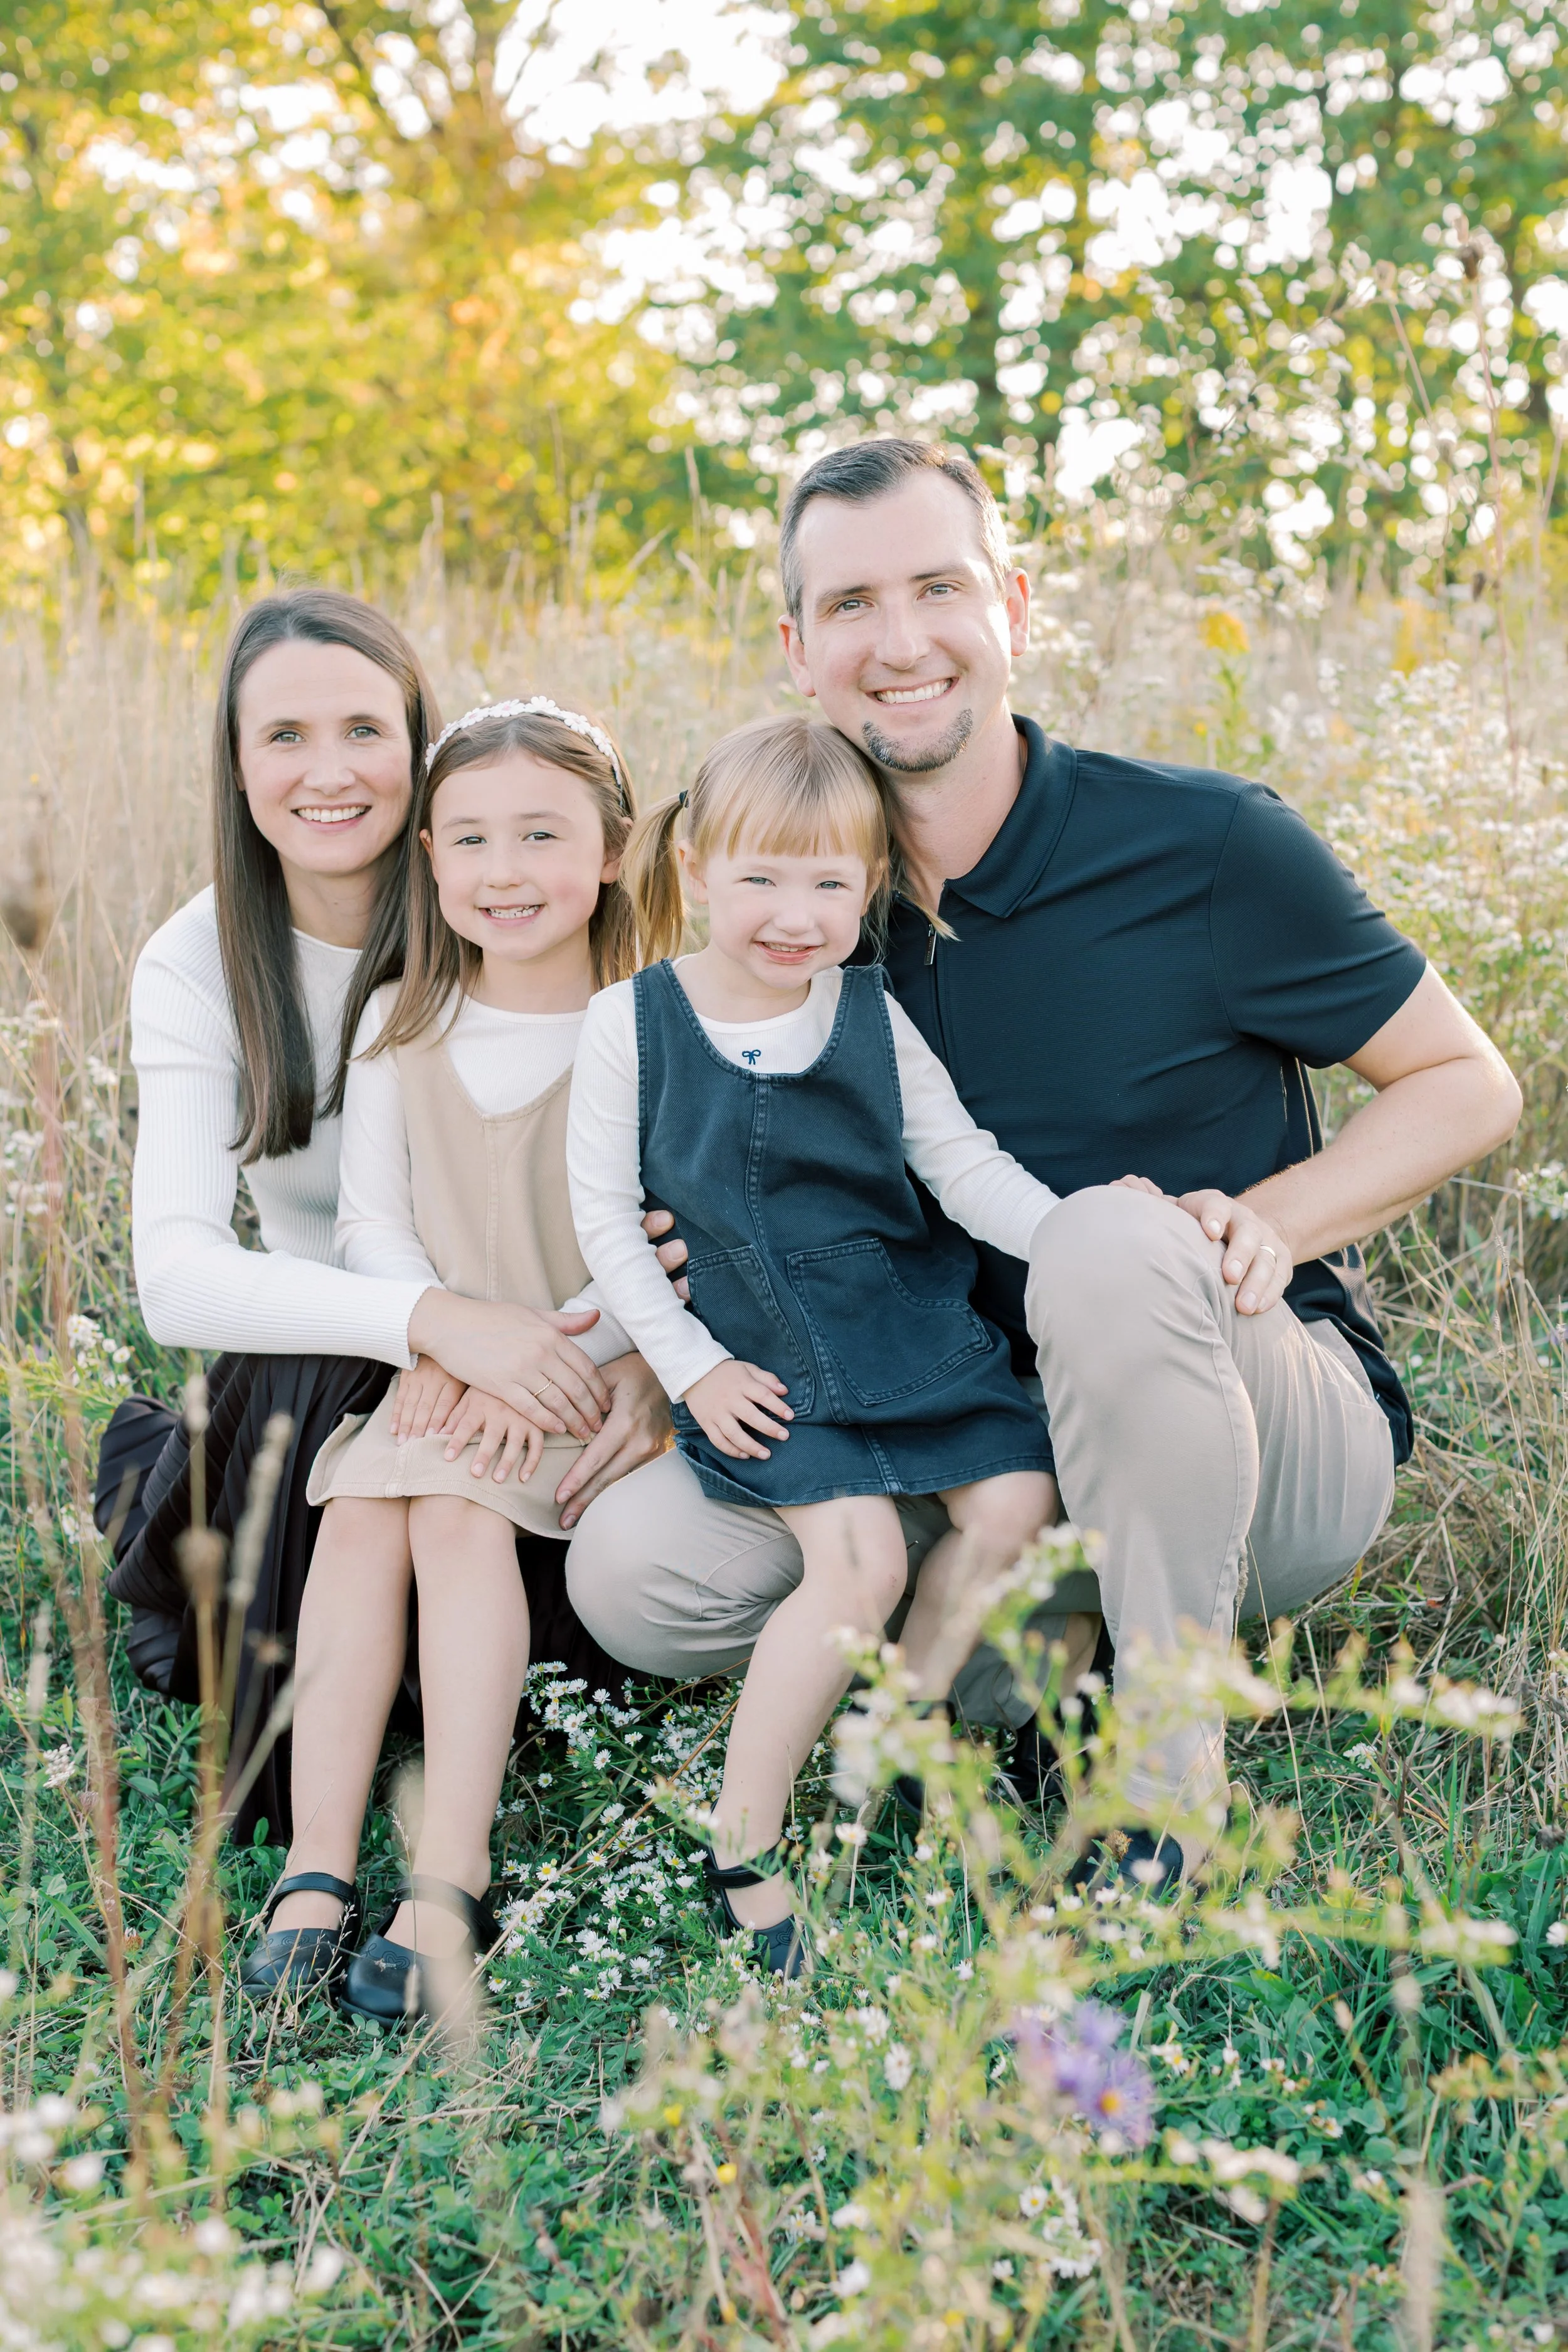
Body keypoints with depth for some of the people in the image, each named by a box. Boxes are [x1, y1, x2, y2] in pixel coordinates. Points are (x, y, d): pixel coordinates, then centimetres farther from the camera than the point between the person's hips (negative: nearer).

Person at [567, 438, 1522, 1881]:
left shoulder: (1206, 847, -12)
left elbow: (1468, 1087, -2)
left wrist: (1271, 1220, -20)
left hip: (1281, 1441, -3)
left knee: (1114, 1242, -38)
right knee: (633, 1569, -17)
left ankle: (1176, 1792, -20)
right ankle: (1064, 1637, 0)